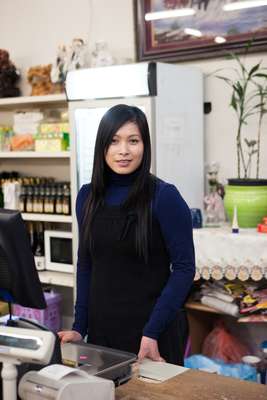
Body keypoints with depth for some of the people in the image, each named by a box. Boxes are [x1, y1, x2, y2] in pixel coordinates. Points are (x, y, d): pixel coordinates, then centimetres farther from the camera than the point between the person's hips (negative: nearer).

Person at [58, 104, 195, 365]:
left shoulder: (164, 197, -12)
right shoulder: (87, 197, 2)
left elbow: (184, 268, -12)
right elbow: (85, 264, 9)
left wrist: (152, 332, -18)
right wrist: (79, 327, 3)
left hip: (152, 328, -4)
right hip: (100, 327, 5)